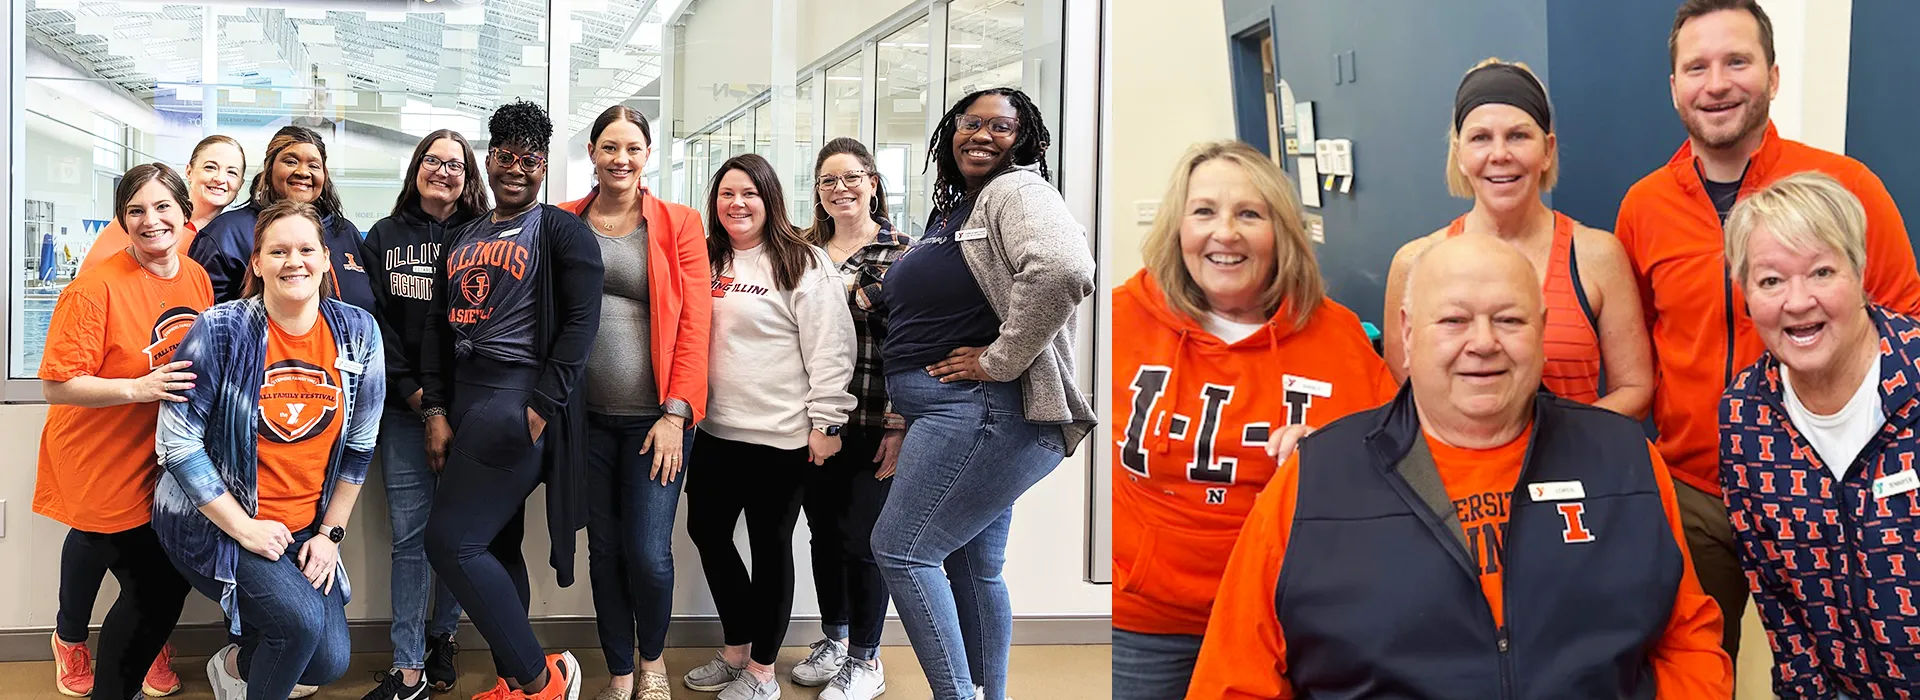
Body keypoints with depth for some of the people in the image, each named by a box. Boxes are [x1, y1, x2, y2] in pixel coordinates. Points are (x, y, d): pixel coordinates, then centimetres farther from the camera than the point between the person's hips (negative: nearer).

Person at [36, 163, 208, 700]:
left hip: (166, 461, 6)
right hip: (103, 463, -6)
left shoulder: (197, 278, 0)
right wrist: (137, 388, -31)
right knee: (157, 588, -2)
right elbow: (57, 386, -21)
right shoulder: (96, 287, -20)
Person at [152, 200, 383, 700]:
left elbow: (360, 444, 4)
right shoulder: (220, 331, -14)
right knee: (302, 619, -24)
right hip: (215, 523, -4)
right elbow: (177, 441, -14)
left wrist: (330, 532, 3)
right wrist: (245, 528, -15)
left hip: (305, 529, 4)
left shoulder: (358, 332, -4)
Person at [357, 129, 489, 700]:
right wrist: (412, 390, -7)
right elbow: (376, 319, 5)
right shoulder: (384, 237, 11)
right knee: (409, 533, -1)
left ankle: (441, 638, 23)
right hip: (404, 405, 1)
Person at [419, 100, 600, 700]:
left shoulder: (562, 231, -2)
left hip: (520, 400, -7)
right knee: (495, 547, 10)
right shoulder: (461, 239, 18)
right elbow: (437, 326, 16)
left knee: (452, 543, -13)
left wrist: (541, 409, -16)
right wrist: (436, 411, 6)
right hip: (465, 398, 7)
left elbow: (581, 322, -11)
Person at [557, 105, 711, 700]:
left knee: (648, 555, -6)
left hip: (654, 419, -2)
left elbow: (693, 325, -2)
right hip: (586, 417, 2)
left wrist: (676, 414, -9)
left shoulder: (679, 225, 2)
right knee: (603, 550, 7)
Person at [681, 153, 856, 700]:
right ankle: (736, 651, 32)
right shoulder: (706, 261, 12)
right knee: (707, 531, 14)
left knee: (770, 546, 5)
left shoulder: (804, 263, -8)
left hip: (780, 435, -7)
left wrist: (826, 422, -14)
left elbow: (829, 348, -12)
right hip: (715, 429, 7)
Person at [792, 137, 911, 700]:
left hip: (872, 424, -4)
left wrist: (898, 427, -12)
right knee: (824, 533, 13)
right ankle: (833, 641, 32)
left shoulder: (902, 254, -3)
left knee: (861, 540, 1)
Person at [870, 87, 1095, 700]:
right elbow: (925, 311, 28)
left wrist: (1000, 360, -23)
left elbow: (1064, 267, -31)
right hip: (952, 413, 10)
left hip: (983, 409, -10)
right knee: (975, 567, 15)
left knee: (900, 548, -10)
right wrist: (900, 412, 20)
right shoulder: (953, 211, 20)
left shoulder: (1017, 192, -10)